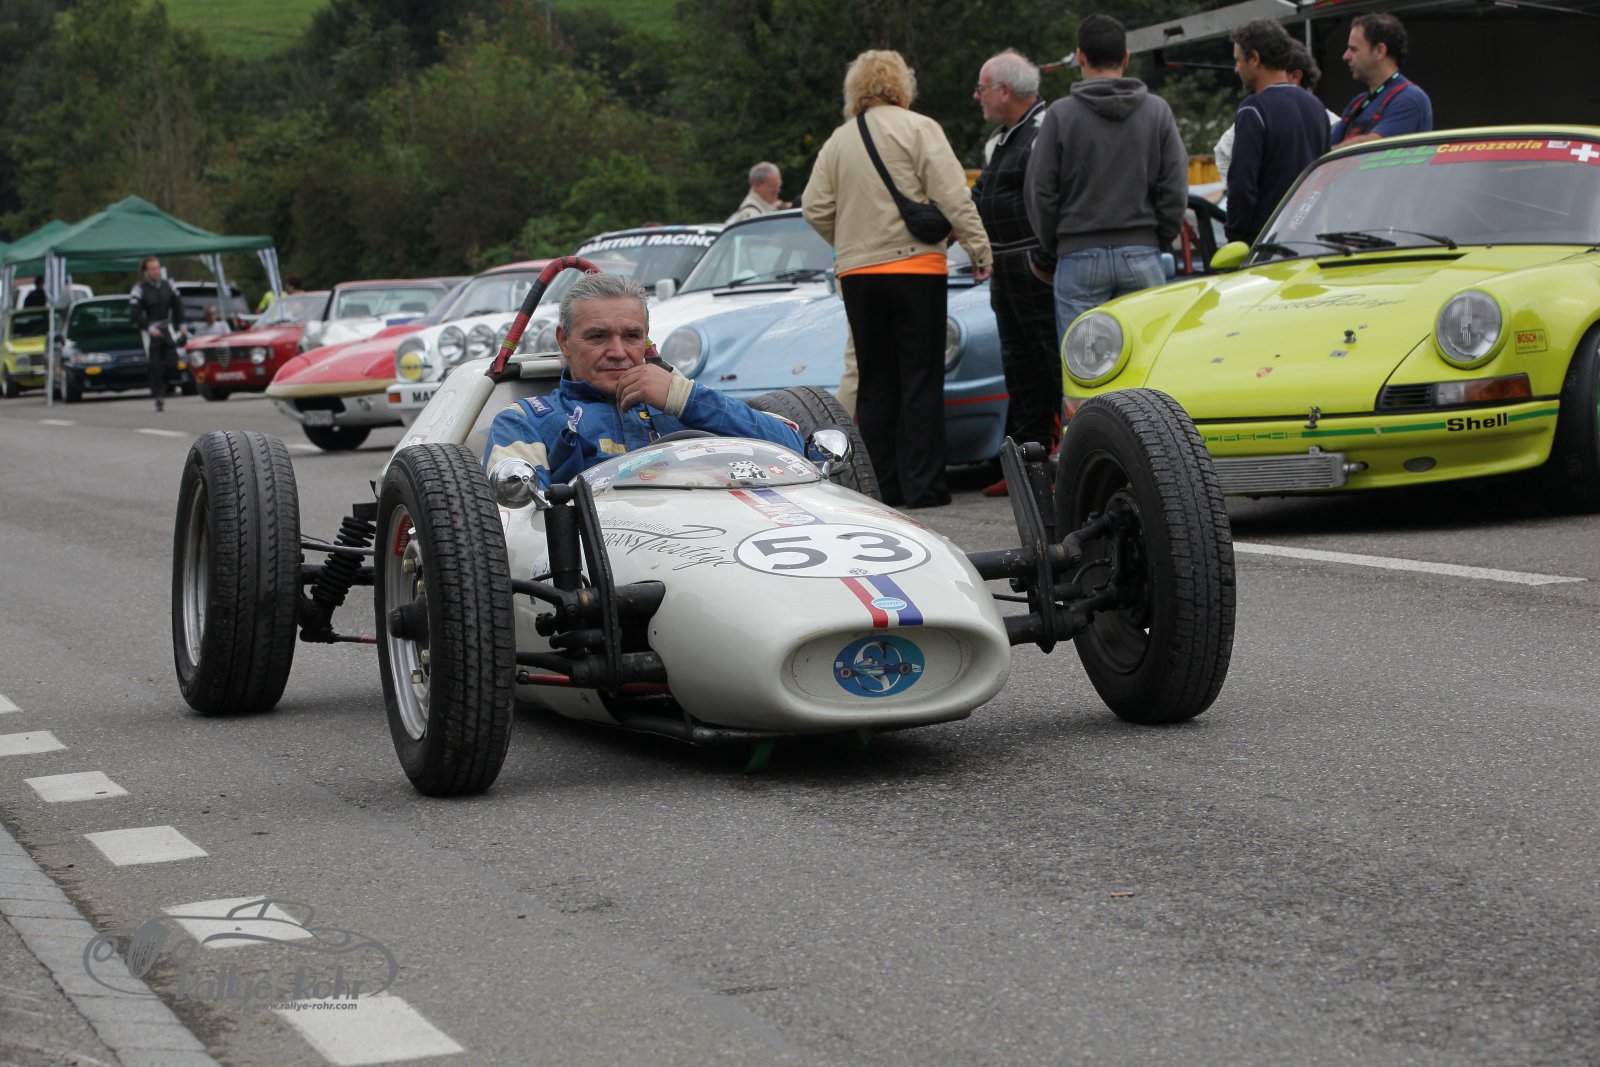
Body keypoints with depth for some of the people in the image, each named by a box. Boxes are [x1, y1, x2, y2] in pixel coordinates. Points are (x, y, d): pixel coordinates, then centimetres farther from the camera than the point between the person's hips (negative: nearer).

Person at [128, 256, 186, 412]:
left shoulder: (167, 285, 7)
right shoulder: (139, 289, -8)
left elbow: (177, 305, 17)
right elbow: (136, 314, -13)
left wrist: (180, 325, 10)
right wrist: (149, 328, -22)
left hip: (167, 328, 4)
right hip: (150, 331, -4)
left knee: (172, 361, -7)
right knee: (155, 365, -4)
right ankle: (159, 396, 3)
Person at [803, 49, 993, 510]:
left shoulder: (839, 140, 10)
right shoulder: (918, 129, -3)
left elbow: (815, 208, 6)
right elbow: (952, 196, -11)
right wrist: (979, 248, -6)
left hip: (857, 273, 4)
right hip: (915, 266, -4)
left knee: (875, 381, 9)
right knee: (921, 379, -1)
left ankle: (882, 485, 9)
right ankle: (922, 485, -4)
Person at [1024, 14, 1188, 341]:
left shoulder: (1061, 114, -2)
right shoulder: (1157, 111, 4)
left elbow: (1040, 191, -1)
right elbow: (1175, 188, 3)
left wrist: (1049, 252, 12)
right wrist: (1158, 242, 14)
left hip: (1079, 256, -2)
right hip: (1141, 257, 2)